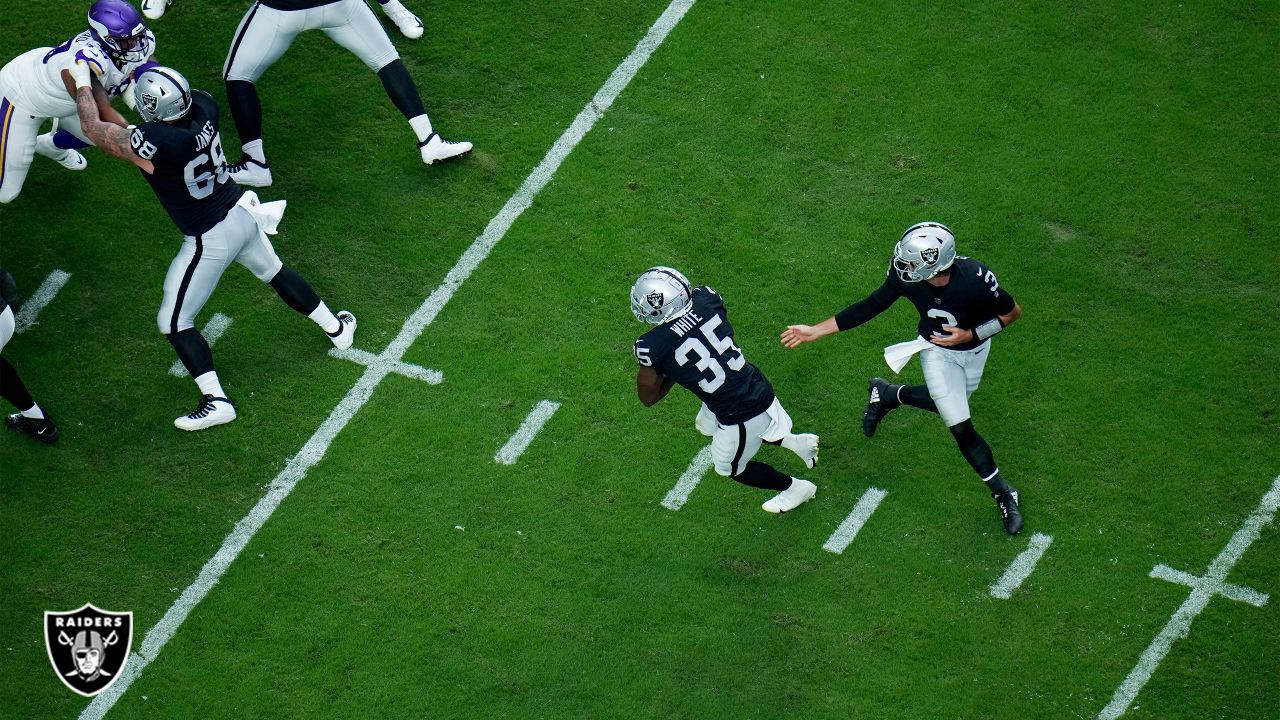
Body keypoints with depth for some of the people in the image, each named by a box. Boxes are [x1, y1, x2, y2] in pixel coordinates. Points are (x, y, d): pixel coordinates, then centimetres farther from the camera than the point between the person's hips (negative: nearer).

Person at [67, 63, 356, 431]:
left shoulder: (153, 144, -32)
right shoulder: (204, 107, -15)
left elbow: (92, 128, -16)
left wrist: (81, 83, -2)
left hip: (209, 241, -7)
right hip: (243, 213, 7)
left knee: (174, 323, 8)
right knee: (275, 272, 33)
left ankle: (215, 401, 5)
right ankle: (336, 328, 49)